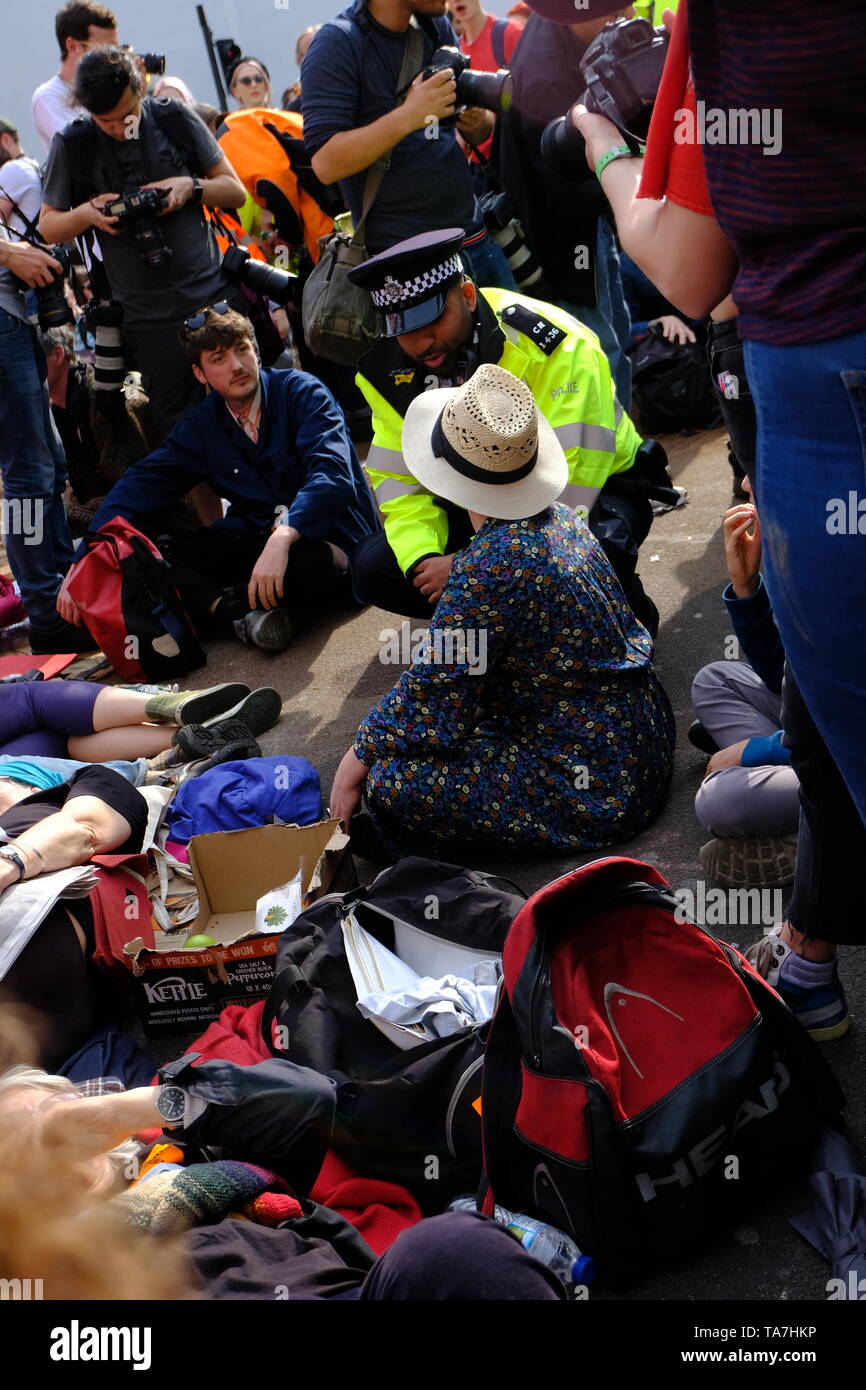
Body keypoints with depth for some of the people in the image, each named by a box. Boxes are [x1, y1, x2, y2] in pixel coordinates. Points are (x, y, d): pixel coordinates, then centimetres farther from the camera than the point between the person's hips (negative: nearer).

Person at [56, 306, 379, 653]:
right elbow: (140, 486, 0)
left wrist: (282, 539, -40)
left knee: (308, 562, -41)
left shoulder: (300, 392, -7)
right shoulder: (201, 426, 9)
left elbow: (331, 473, -22)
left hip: (328, 540, -5)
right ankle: (235, 612, -31)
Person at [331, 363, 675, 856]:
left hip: (595, 788, -9)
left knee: (391, 782, -18)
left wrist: (359, 758, -3)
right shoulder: (562, 518, 4)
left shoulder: (486, 566, -23)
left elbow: (433, 708, -17)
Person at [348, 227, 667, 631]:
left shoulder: (551, 345, -27)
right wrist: (422, 562, -26)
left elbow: (566, 483, -30)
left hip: (593, 493, -5)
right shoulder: (390, 373, -8)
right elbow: (401, 483, -4)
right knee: (375, 568, -15)